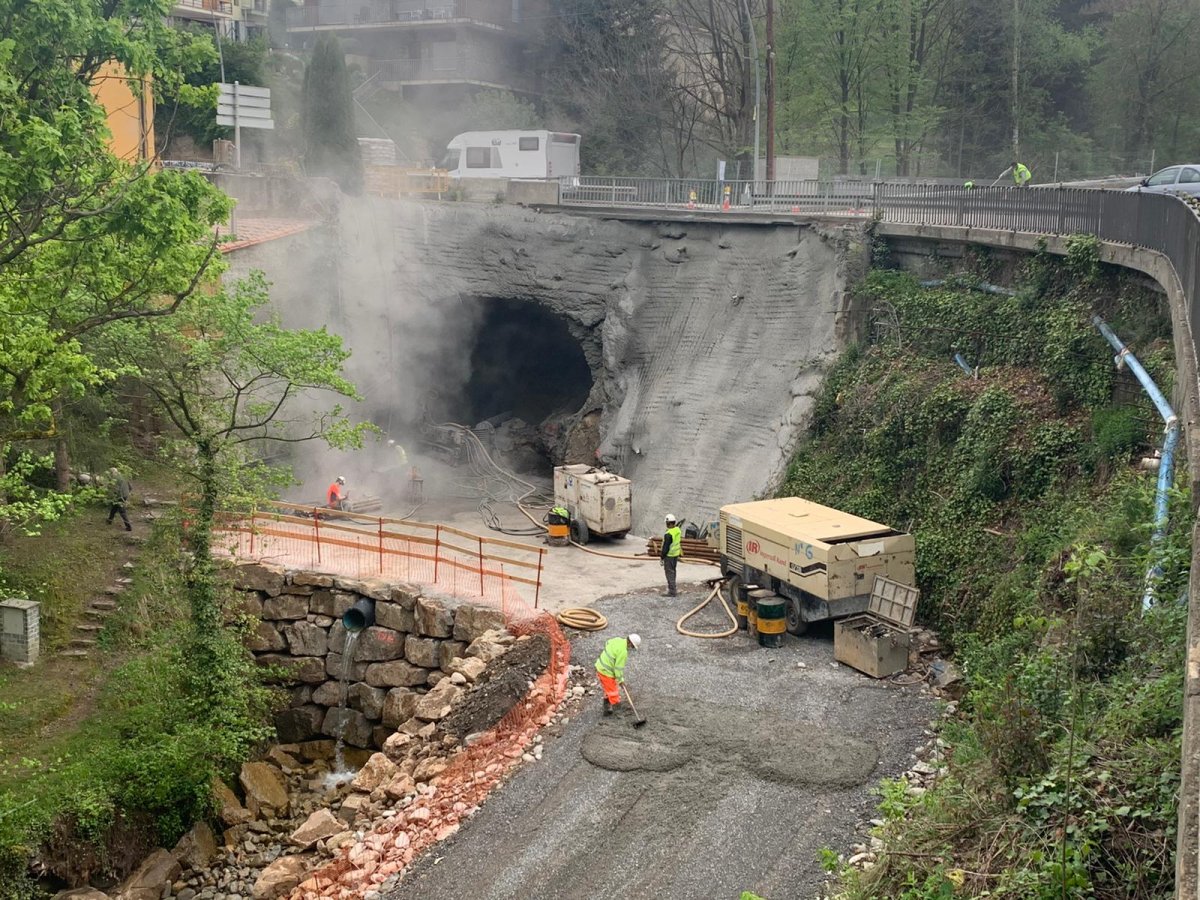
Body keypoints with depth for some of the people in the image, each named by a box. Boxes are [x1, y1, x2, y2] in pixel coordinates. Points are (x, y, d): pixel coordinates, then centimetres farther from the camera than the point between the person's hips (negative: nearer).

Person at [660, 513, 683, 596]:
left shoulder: (668, 534, -26)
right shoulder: (677, 530, -2)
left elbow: (666, 547, -21)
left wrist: (662, 556, -11)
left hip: (669, 555, -8)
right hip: (676, 554, 8)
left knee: (669, 572, -1)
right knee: (673, 571, 21)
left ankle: (672, 592, 0)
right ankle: (672, 587, 34)